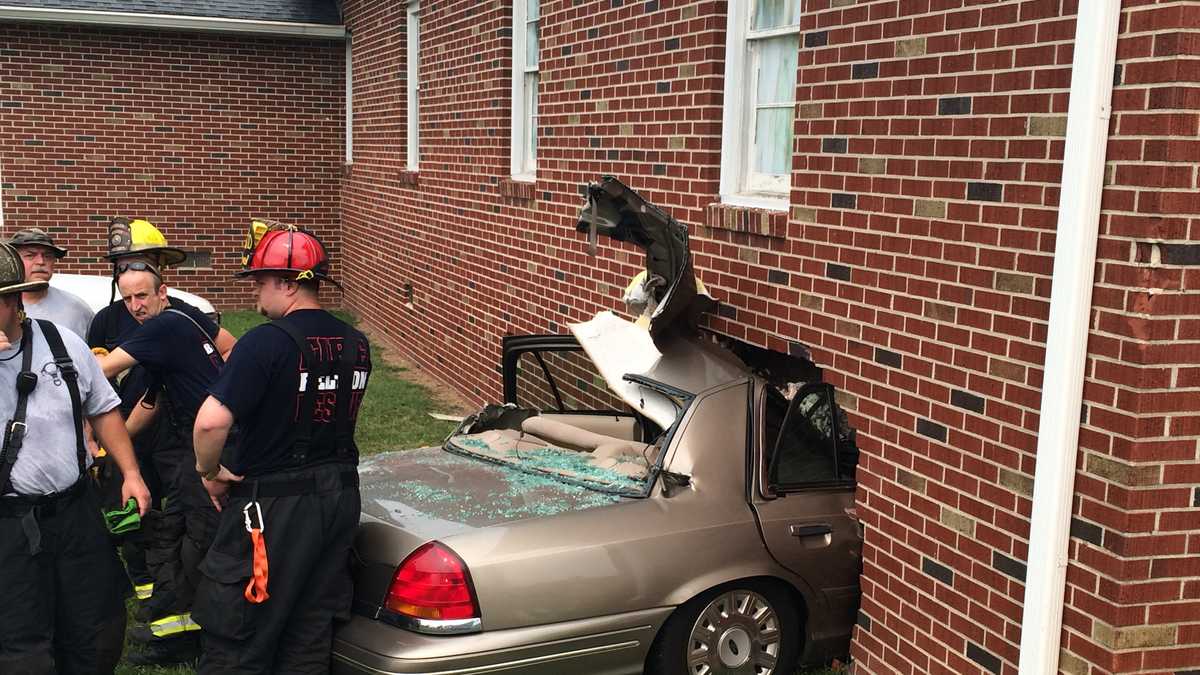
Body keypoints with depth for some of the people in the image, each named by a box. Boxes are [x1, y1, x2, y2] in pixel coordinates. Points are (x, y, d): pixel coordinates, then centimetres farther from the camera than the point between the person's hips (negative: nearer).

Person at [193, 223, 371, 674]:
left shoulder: (267, 342, -19)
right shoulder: (355, 344, 5)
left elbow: (211, 421, -25)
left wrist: (209, 472, -9)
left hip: (274, 505, -7)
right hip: (340, 496, 7)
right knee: (310, 637, 17)